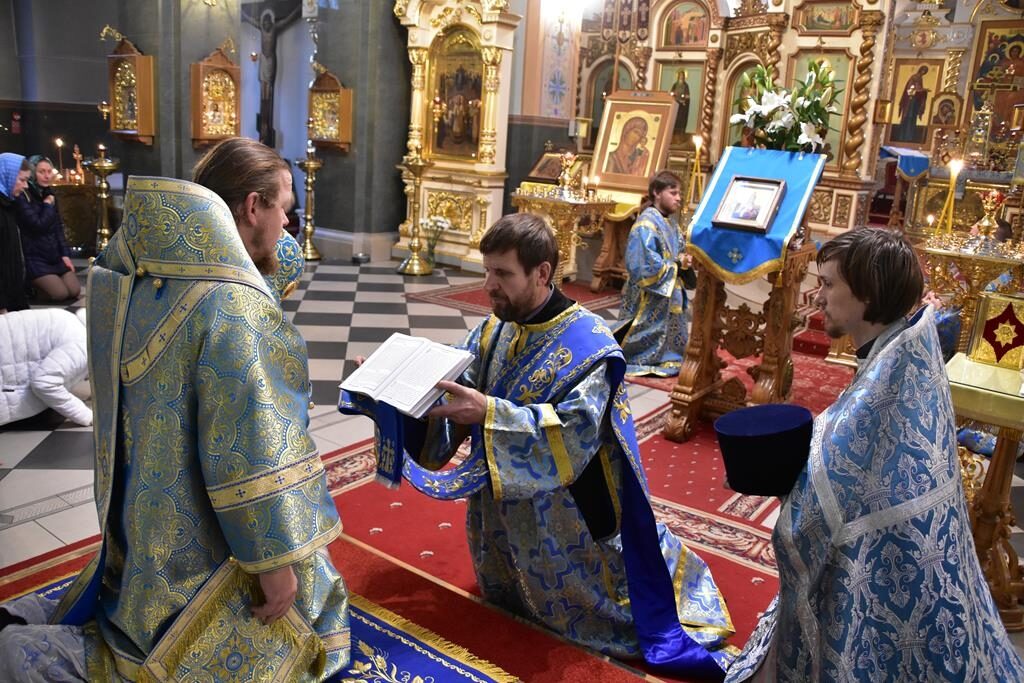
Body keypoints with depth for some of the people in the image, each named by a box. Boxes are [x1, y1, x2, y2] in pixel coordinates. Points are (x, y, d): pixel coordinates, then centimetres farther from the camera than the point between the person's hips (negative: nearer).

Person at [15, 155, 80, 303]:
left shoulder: (49, 194, 11)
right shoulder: (23, 196, -13)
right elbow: (39, 225, -21)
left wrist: (65, 254, 4)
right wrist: (48, 206, -7)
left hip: (55, 254, 7)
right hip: (34, 257, -7)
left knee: (75, 292, -7)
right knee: (60, 294, -18)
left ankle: (39, 283, 20)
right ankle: (29, 286, 10)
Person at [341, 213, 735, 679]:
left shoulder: (588, 343, -24)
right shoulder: (494, 330, -3)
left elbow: (576, 431, -33)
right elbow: (455, 391, -2)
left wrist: (489, 413, -40)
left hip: (565, 519, -6)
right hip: (504, 514, 6)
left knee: (581, 606, 15)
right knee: (512, 599, 28)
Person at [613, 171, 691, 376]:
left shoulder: (671, 223, 11)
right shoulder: (646, 224, -18)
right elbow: (645, 264, -25)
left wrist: (685, 260, -3)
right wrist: (677, 265, -16)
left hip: (670, 295, 9)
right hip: (650, 300, -9)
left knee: (669, 340, 15)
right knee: (646, 342, -2)